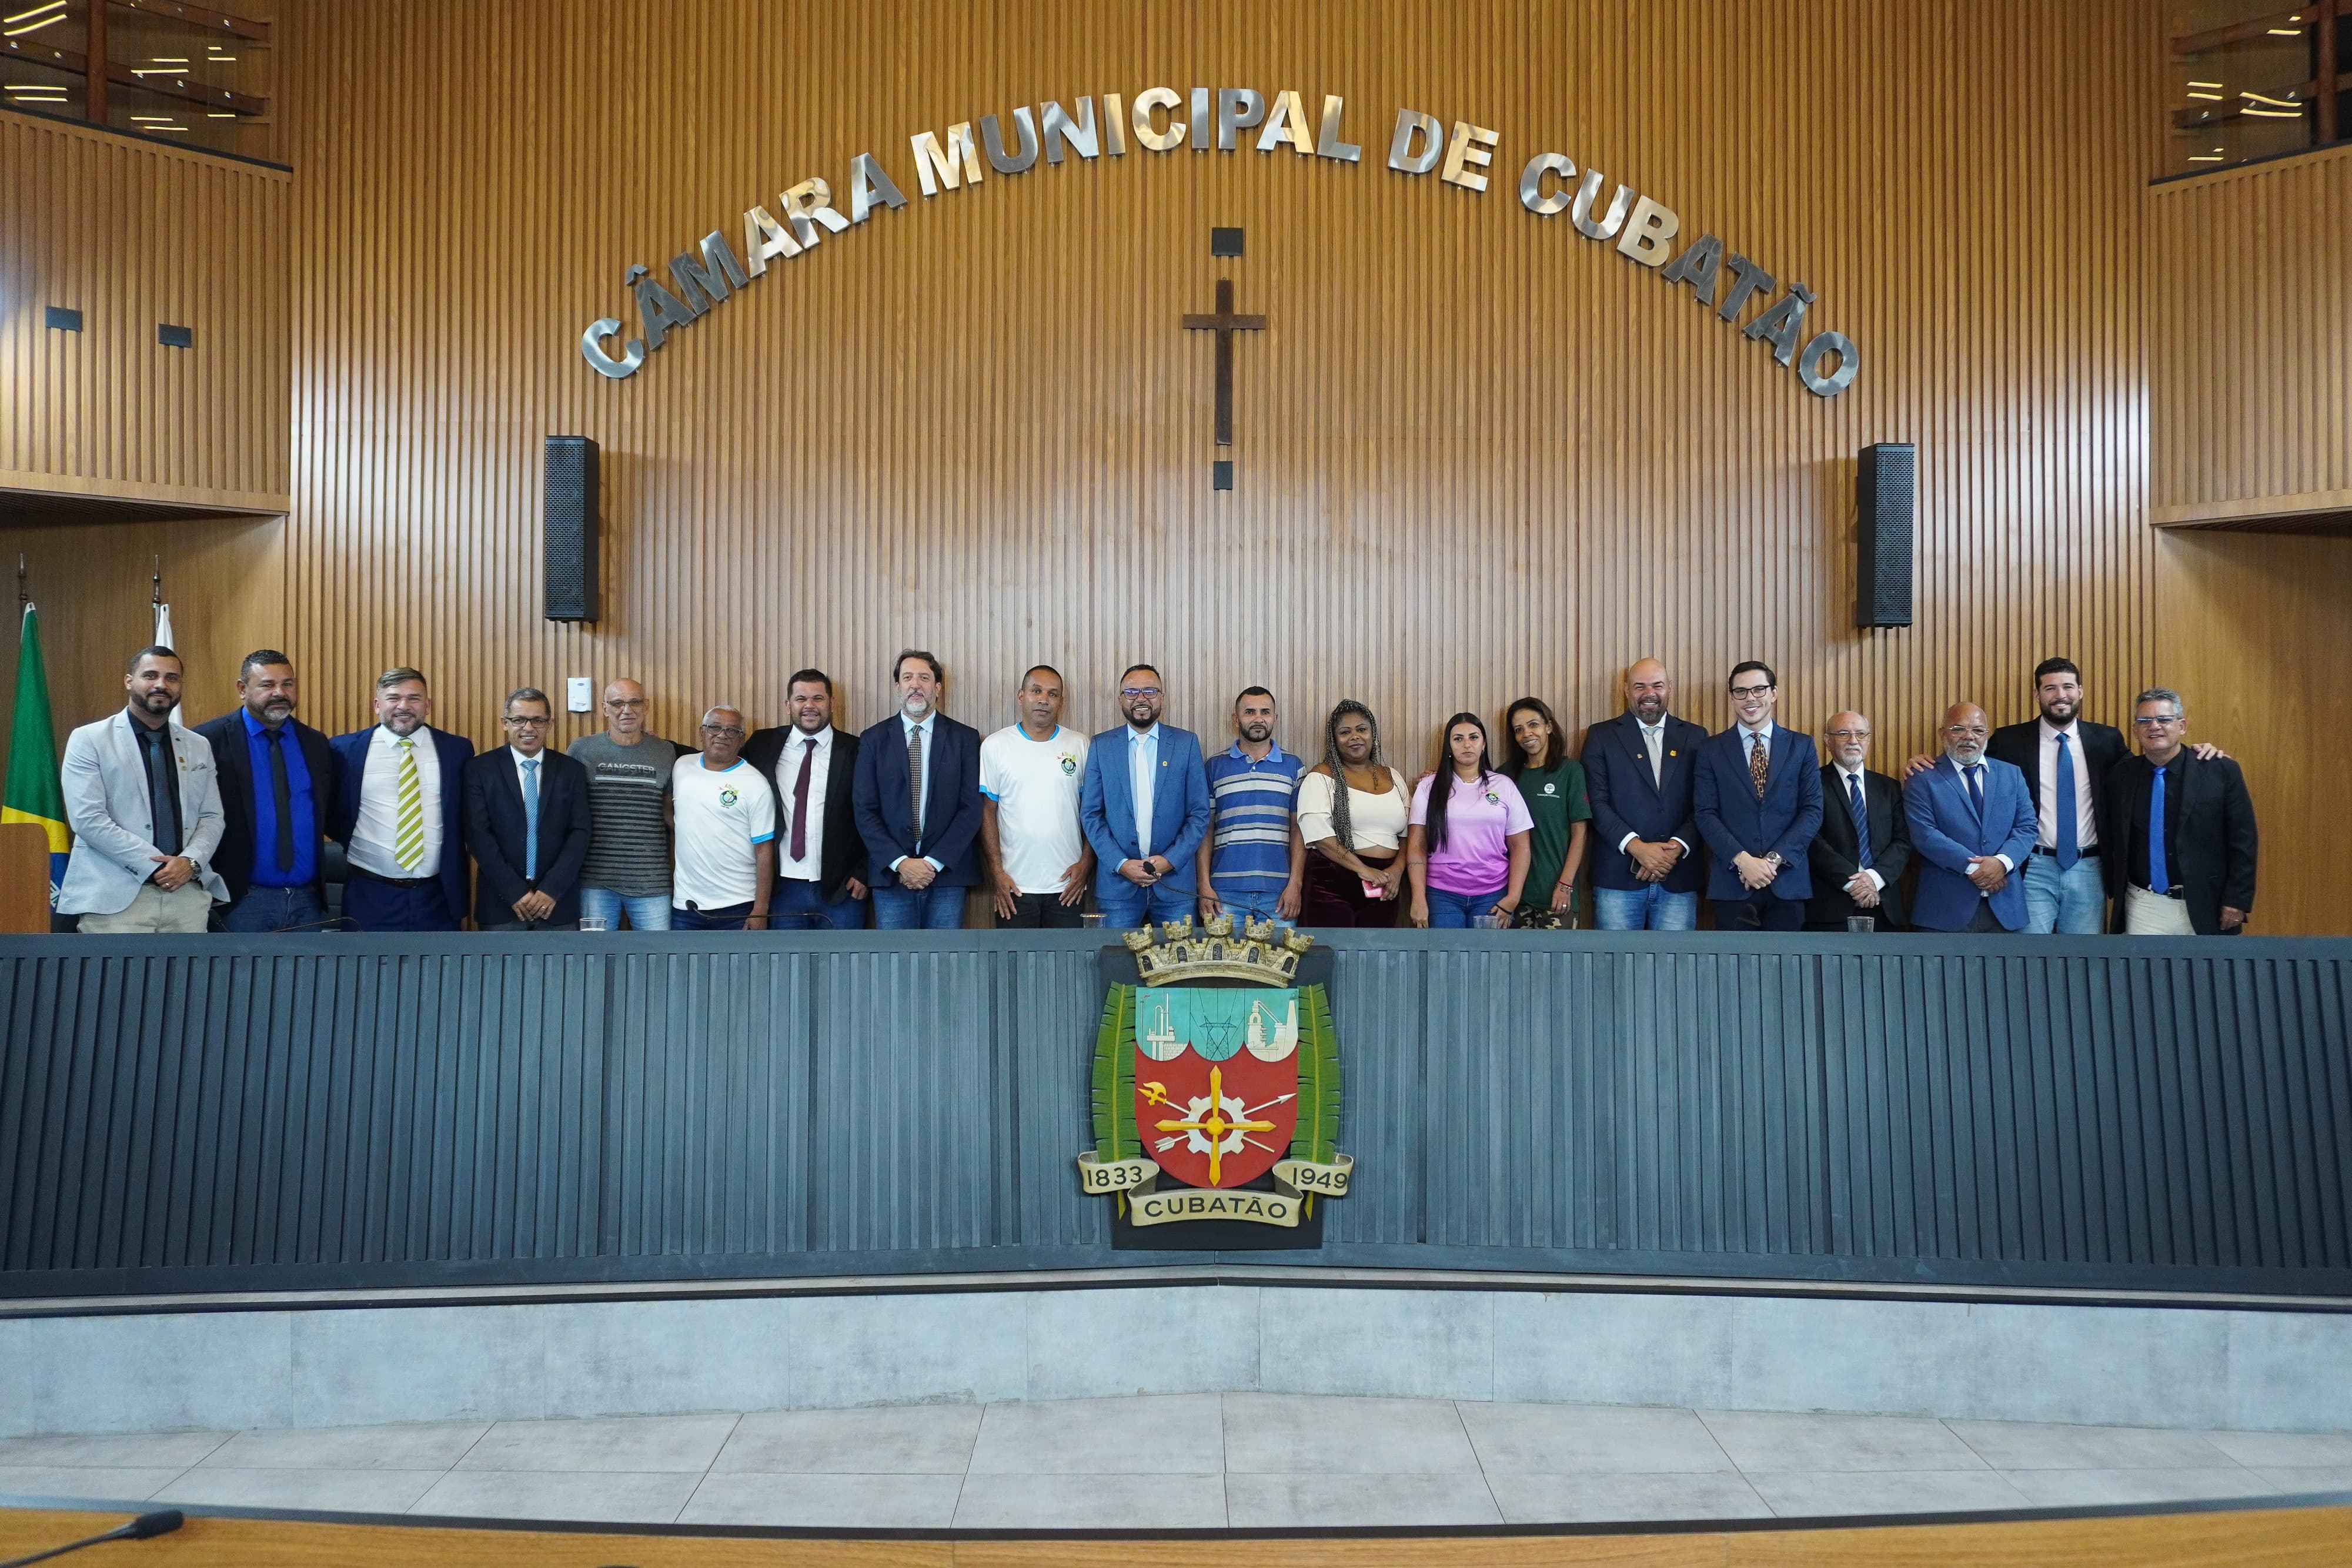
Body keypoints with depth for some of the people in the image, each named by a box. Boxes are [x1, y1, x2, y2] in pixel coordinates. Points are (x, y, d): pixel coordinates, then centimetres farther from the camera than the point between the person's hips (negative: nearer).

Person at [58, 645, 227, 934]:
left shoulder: (199, 746, 16)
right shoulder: (89, 740, 2)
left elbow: (212, 817, 12)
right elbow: (88, 819, -8)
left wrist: (191, 861, -8)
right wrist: (154, 865, -13)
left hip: (188, 893, 4)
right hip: (116, 896, -4)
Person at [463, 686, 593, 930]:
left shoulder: (572, 770, 5)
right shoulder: (480, 769, 1)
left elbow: (581, 832, 0)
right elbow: (478, 834, -5)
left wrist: (552, 889, -12)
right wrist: (514, 892, -13)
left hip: (558, 903, 1)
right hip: (500, 902, -1)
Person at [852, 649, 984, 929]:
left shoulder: (964, 738, 4)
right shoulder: (874, 739, 6)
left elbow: (971, 808, -2)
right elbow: (865, 810, 1)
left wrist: (934, 862, -9)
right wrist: (900, 862, -11)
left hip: (947, 873, 0)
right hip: (890, 873, 0)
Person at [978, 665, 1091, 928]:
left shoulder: (1080, 746, 5)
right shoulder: (995, 746, 2)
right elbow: (987, 811, 2)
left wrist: (1086, 863, -3)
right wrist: (997, 872, -4)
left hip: (1067, 886, 1)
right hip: (1014, 886, -1)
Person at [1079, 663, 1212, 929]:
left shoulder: (1186, 743, 6)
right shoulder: (1101, 746, 7)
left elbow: (1200, 813, 3)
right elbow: (1090, 814, 3)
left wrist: (1171, 860, -8)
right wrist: (1121, 864, -8)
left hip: (1175, 881, 0)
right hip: (1117, 884, 0)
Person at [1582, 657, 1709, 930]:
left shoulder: (1695, 737, 11)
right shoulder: (1601, 736, 6)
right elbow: (1597, 803, -2)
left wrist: (1677, 848, -10)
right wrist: (1637, 847, -13)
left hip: (1679, 879, 1)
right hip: (1618, 877, -1)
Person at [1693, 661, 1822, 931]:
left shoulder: (1802, 746, 8)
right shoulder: (1712, 750, 6)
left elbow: (1813, 810, 1)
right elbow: (1705, 814, -1)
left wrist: (1774, 859, -10)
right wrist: (1742, 859, -14)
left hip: (1788, 882, 1)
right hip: (1732, 883, -1)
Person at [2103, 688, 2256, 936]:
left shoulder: (2221, 772, -3)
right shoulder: (2121, 776, 4)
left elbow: (2243, 841, -3)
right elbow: (2112, 839, 13)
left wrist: (2237, 900, -8)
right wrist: (2117, 891, 7)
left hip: (2205, 909, -1)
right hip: (2144, 908, 1)